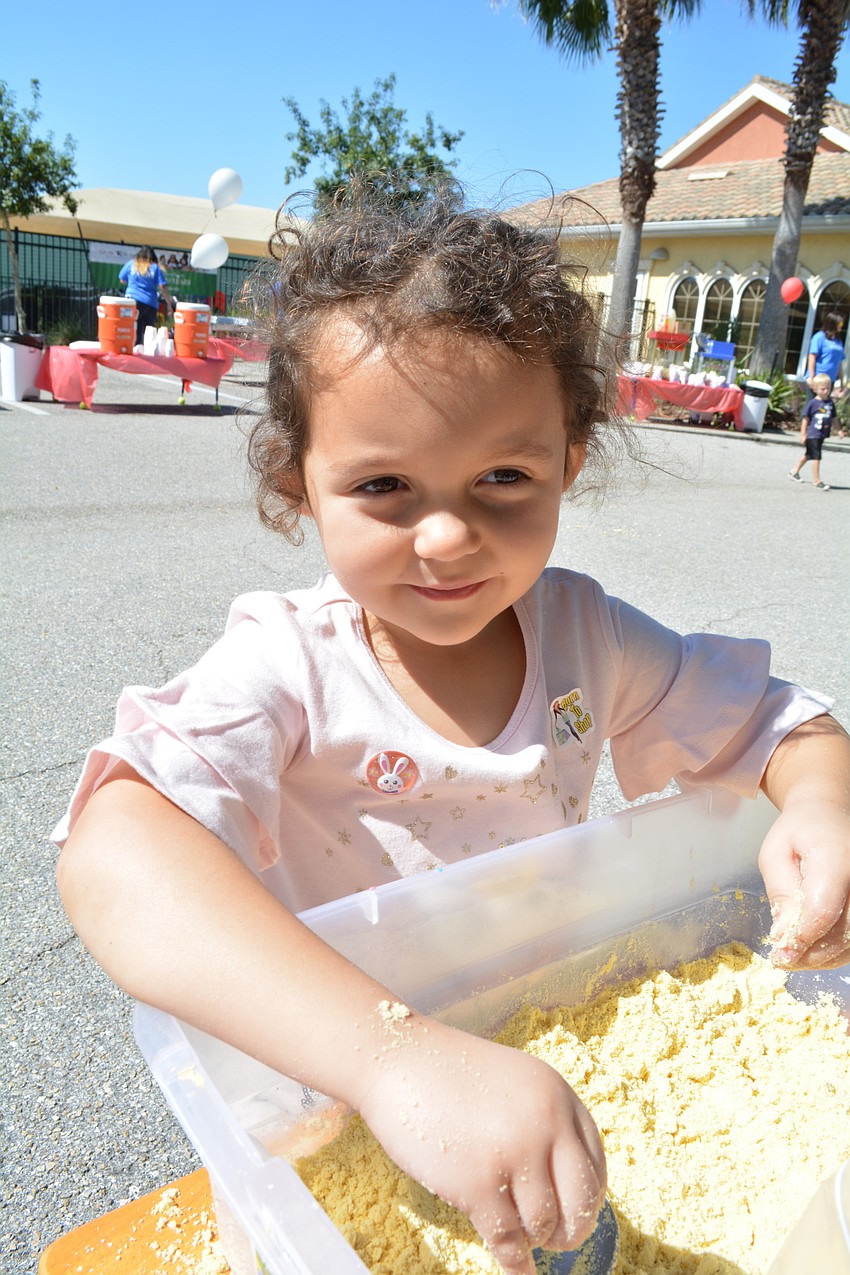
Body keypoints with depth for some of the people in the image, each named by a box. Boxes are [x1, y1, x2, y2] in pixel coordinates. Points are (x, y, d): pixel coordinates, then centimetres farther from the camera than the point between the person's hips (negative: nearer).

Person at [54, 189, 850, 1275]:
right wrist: (397, 1054, -52)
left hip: (558, 1062, 5)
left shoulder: (583, 633, -9)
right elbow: (113, 856, -40)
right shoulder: (288, 671, -24)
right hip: (332, 1101, -4)